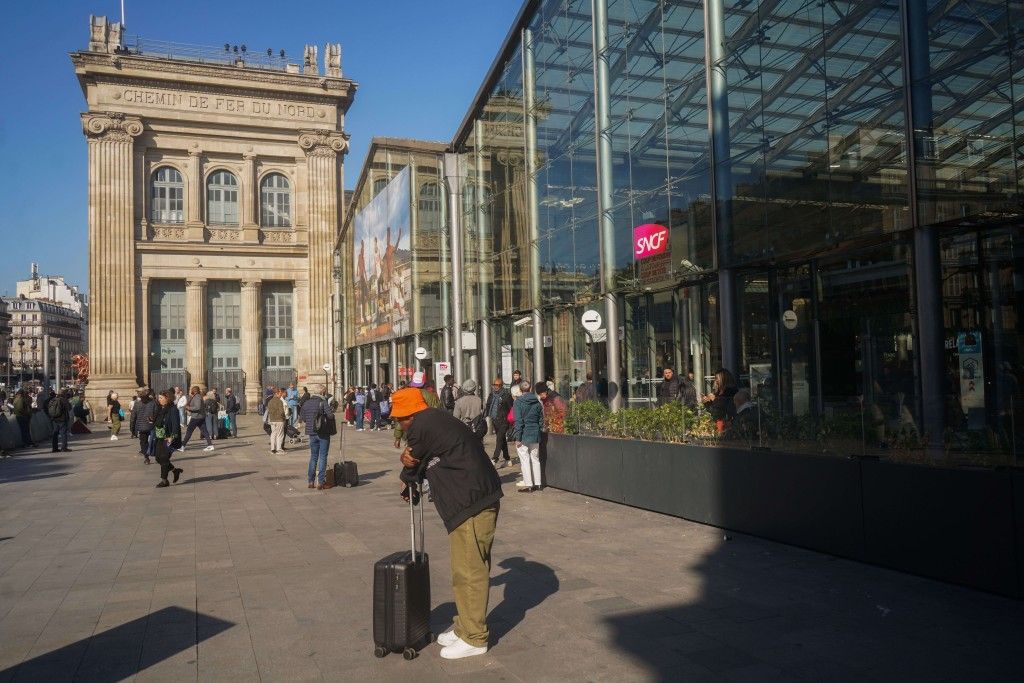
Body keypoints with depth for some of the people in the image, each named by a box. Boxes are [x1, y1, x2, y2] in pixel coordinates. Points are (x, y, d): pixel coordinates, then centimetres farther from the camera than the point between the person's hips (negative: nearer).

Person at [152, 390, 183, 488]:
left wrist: (172, 437, -24)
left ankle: (164, 480, 6)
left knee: (164, 459, -4)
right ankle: (175, 470, 28)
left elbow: (175, 424, -19)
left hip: (167, 438, -8)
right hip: (159, 438, 8)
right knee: (158, 457, 10)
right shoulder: (160, 409, 11)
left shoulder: (173, 409, -13)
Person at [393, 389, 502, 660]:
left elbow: (414, 466, -3)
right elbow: (427, 462, 21)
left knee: (469, 572, -1)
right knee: (473, 568, 18)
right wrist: (409, 459, 2)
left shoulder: (421, 427, -13)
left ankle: (474, 638, 9)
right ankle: (464, 626, 30)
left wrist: (408, 483, 17)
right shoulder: (436, 419, 18)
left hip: (471, 506, -11)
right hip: (481, 500, 11)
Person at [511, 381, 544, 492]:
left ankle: (528, 485, 1)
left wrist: (518, 438, -12)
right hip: (535, 435, 5)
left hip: (524, 435, -5)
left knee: (525, 460, 1)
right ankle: (537, 484, 16)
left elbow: (518, 421, -14)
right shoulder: (537, 402, 5)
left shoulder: (518, 402, -10)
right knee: (535, 459, 13)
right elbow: (541, 420, 9)